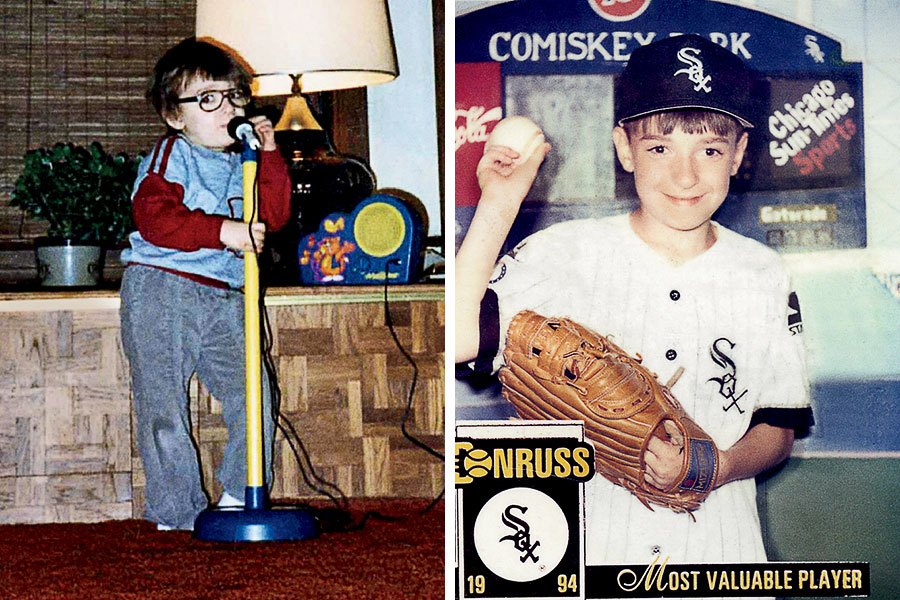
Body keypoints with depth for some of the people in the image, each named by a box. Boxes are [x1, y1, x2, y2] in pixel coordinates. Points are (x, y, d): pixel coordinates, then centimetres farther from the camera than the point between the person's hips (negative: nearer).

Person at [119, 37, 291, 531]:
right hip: (161, 293, -5)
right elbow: (153, 217, -20)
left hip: (223, 300, 6)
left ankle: (238, 497, 17)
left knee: (253, 395, 2)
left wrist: (269, 157, -3)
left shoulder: (242, 165, 16)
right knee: (162, 405, -2)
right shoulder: (169, 158, -4)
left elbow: (273, 215, 7)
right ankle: (177, 512, 9)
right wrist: (223, 231, -28)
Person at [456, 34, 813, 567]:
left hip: (719, 544, 1)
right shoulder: (565, 253, -5)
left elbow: (780, 430, 7)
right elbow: (457, 338, -20)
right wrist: (499, 205, -19)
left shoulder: (765, 277, 3)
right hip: (586, 545, -1)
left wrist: (717, 468, -13)